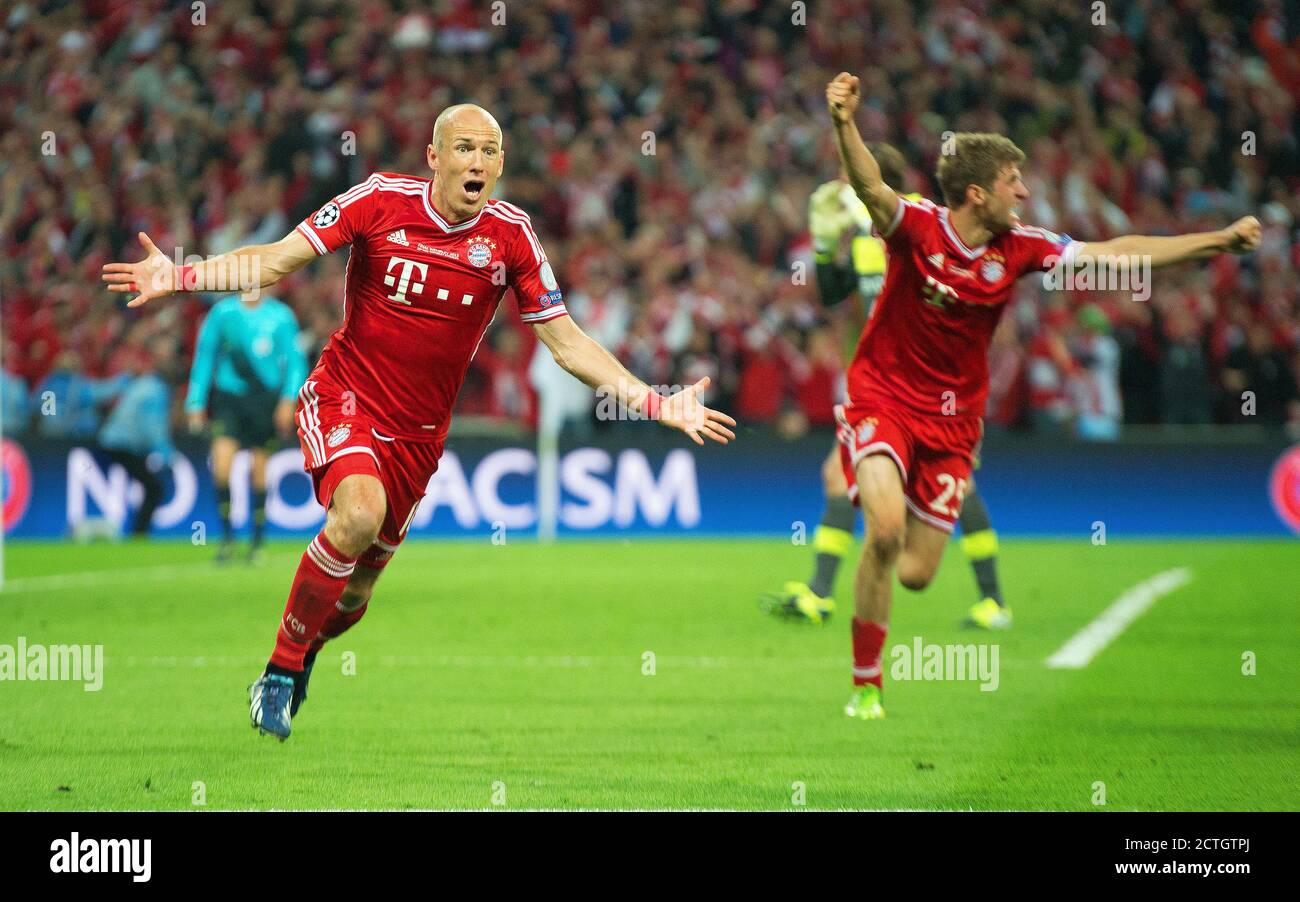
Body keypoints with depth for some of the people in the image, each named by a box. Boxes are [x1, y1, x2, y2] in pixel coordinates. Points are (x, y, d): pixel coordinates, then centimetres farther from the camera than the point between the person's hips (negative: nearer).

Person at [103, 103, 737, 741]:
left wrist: (654, 403, -8)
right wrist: (181, 276, -25)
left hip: (418, 432, 3)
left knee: (354, 591, 7)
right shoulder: (381, 200, -11)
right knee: (359, 514, -31)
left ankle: (305, 647, 43)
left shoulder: (510, 234, -5)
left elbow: (566, 342, 0)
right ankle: (279, 673, -13)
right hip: (344, 398, -3)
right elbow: (275, 260, -11)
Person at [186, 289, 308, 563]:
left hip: (265, 398, 0)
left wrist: (288, 399, -10)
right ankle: (227, 537, -4)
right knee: (221, 460, -17)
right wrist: (196, 403, 4)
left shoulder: (281, 316, 0)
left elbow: (295, 361, 3)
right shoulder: (222, 312, 1)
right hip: (229, 396, 0)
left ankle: (257, 541, 18)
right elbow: (204, 356, 7)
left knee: (259, 469, 4)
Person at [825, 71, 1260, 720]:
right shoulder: (917, 228, -16)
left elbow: (1116, 254, 2)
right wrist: (844, 126, -57)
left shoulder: (1019, 247, -3)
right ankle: (865, 685, -11)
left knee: (915, 574, 0)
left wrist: (1221, 241, 0)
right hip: (882, 398, -4)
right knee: (886, 529, -29)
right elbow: (870, 187, -36)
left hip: (952, 418, 5)